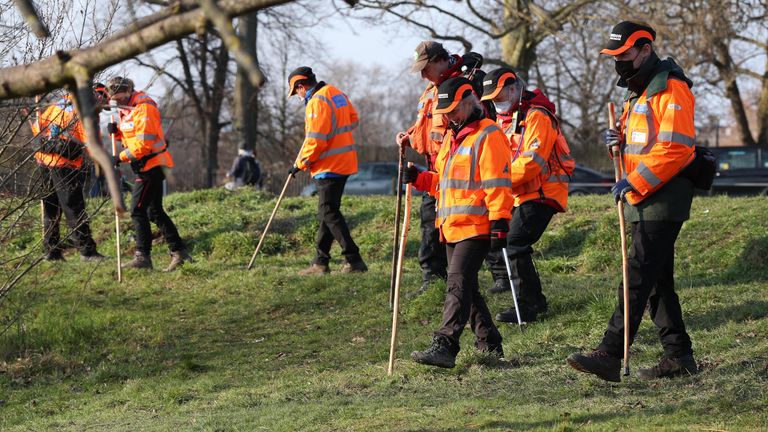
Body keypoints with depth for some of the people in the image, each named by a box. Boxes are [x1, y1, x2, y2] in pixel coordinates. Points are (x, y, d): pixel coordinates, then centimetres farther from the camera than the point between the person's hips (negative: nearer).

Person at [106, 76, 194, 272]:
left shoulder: (144, 108, -18)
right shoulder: (127, 107, 14)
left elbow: (143, 143, -23)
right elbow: (129, 135, 21)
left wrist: (121, 157, -20)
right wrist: (116, 131, 0)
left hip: (151, 165, -10)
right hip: (148, 166, 10)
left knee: (138, 211, -10)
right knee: (155, 211, 13)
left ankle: (143, 256, -9)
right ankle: (179, 251, 16)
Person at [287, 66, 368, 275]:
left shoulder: (317, 102, -17)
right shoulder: (337, 94, 11)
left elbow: (316, 141, -20)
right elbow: (353, 120, 23)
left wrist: (300, 163, -8)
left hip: (329, 167, -10)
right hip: (345, 163, 10)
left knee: (330, 214, -7)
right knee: (326, 213, 14)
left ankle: (354, 261, -11)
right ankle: (320, 262, 19)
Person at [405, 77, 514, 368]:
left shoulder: (487, 135, -8)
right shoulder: (451, 137, 21)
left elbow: (497, 183, -14)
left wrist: (499, 223, -19)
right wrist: (419, 179, 10)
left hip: (476, 226, -10)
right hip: (452, 228, 10)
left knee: (458, 283, -17)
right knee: (465, 286, 12)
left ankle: (445, 346, -24)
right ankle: (490, 344, 22)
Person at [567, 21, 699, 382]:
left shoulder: (671, 89, -13)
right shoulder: (637, 91, 19)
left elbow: (675, 148, -21)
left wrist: (634, 183, -21)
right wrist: (619, 138, 6)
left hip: (663, 202, -10)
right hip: (644, 203, 10)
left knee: (637, 279, -14)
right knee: (658, 281, 11)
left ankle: (610, 355, -18)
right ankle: (679, 356, 17)